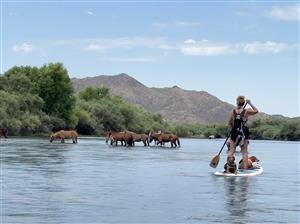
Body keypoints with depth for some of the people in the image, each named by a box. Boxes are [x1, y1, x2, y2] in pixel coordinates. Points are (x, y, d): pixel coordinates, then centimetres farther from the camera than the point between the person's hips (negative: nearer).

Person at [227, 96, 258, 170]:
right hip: (244, 133, -1)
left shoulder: (232, 112, -5)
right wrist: (250, 103, 12)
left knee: (231, 151, 7)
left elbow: (229, 123, 3)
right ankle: (245, 168, 5)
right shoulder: (246, 111, -8)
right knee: (244, 152, 7)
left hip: (234, 133, 1)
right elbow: (256, 111, 8)